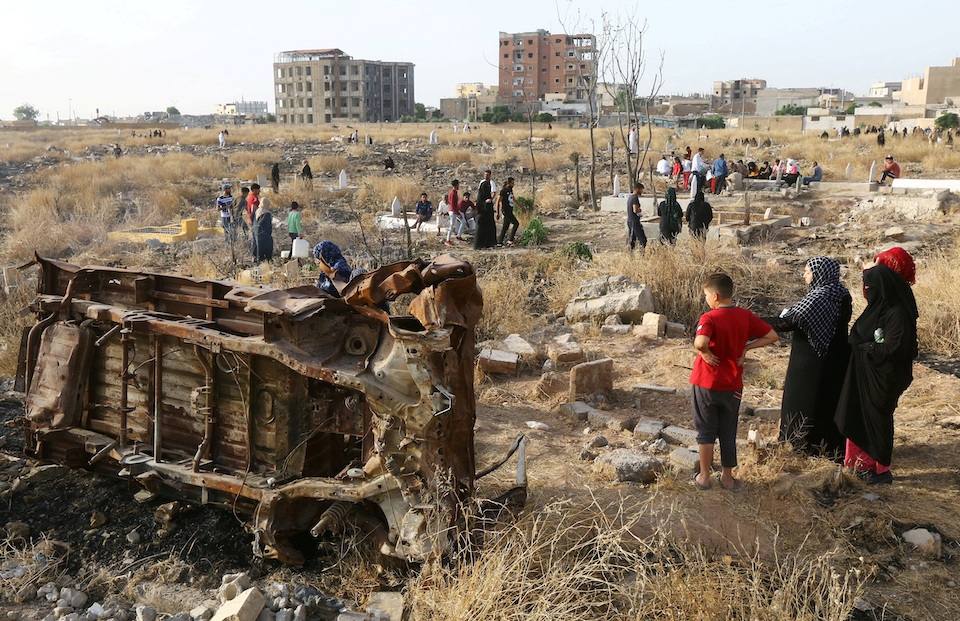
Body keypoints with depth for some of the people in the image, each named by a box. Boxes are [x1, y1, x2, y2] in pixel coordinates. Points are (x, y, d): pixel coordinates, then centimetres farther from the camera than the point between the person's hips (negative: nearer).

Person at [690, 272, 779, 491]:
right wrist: (746, 347, 0)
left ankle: (704, 477, 20)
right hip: (732, 385, 4)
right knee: (728, 433, 16)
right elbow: (772, 336, 2)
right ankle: (727, 477, 26)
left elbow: (700, 342, -38)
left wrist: (706, 353, -18)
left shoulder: (709, 318, -19)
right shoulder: (746, 316, -3)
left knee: (706, 432, 11)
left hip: (706, 384, -4)